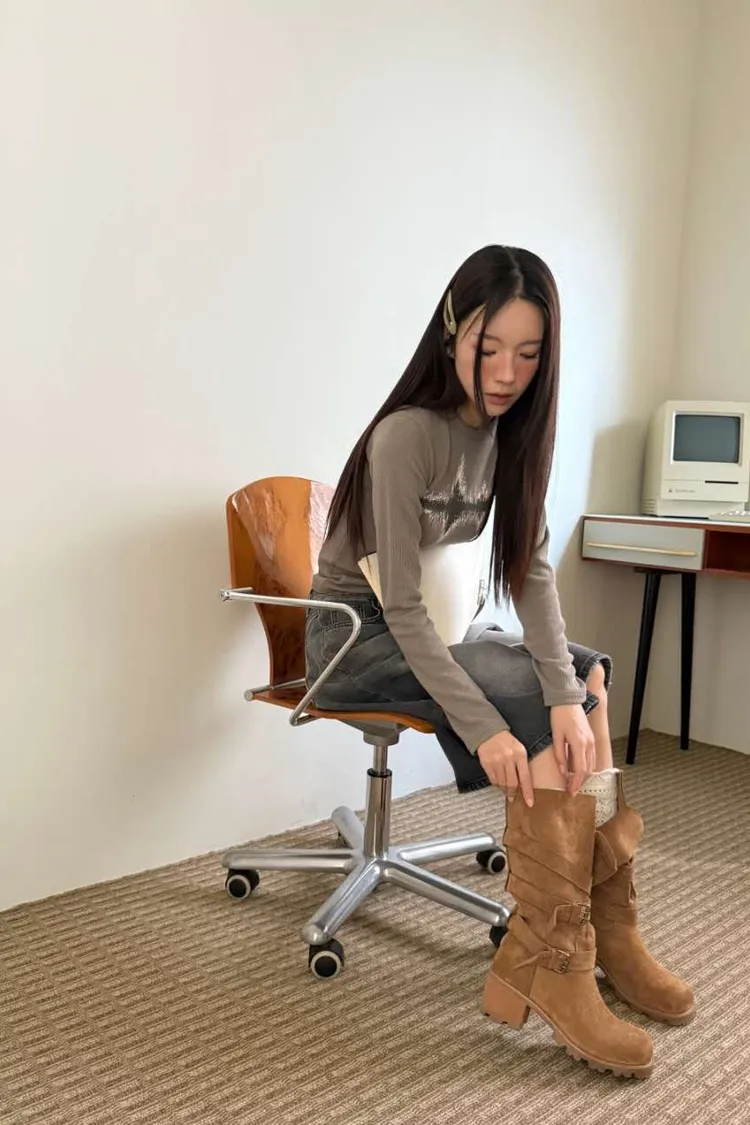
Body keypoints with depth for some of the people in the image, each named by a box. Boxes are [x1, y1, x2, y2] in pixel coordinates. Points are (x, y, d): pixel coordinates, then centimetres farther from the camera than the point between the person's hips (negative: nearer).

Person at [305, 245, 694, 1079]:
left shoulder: (517, 425, -3)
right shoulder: (407, 435, -24)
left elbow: (531, 569, -10)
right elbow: (400, 607, -26)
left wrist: (568, 692, -24)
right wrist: (484, 727, -32)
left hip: (433, 624, 7)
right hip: (359, 638, -7)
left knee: (588, 677, -13)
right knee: (540, 706, -23)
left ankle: (598, 934, -9)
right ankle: (550, 960, -16)